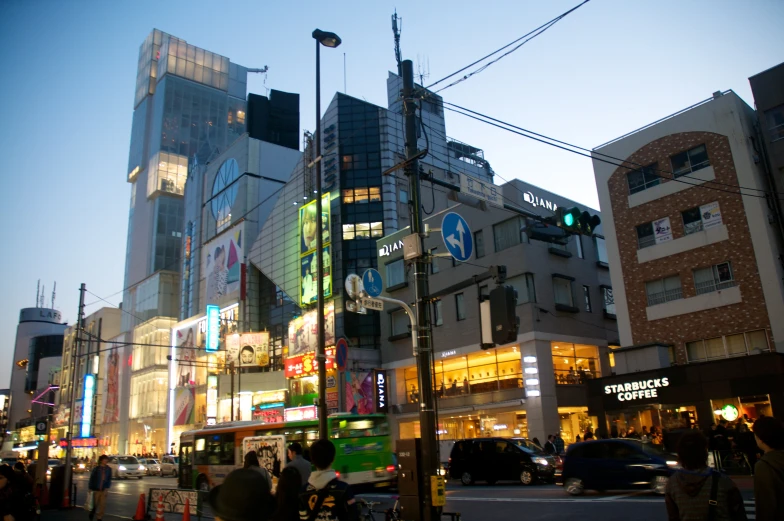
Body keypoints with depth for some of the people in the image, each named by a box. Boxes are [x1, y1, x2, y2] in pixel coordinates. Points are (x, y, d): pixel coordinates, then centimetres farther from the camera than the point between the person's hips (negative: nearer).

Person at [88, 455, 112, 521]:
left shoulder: (108, 469, -1)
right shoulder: (96, 469, -5)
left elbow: (109, 479, 1)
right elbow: (92, 478, -1)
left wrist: (107, 488, -8)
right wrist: (90, 488, -3)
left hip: (104, 490, 1)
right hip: (96, 489, -1)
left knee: (102, 505, 0)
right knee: (95, 504, 10)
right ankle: (91, 515, 38)